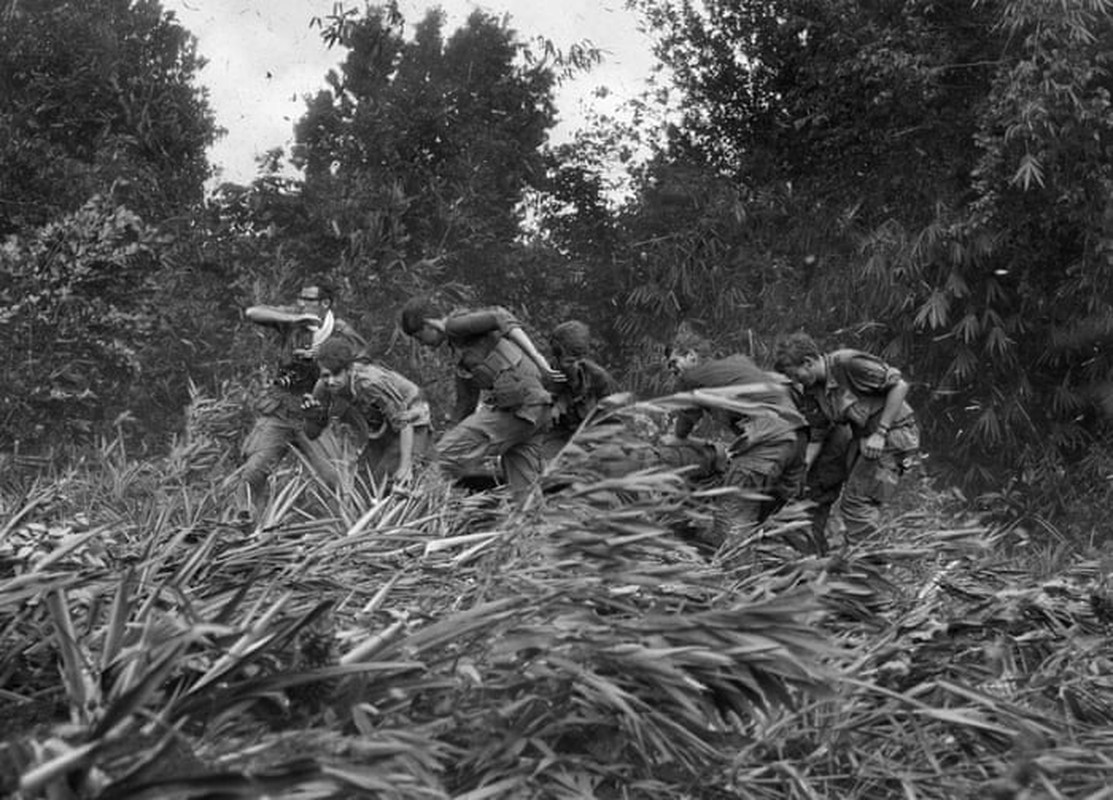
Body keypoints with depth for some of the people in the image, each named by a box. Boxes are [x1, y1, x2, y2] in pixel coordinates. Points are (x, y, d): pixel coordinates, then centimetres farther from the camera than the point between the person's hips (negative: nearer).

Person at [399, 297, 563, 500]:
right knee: (525, 490, 7)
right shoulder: (461, 353, 28)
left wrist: (539, 360, -17)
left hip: (517, 402, -10)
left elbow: (501, 318, -13)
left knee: (447, 453, -6)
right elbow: (466, 401, 32)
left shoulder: (456, 324, 0)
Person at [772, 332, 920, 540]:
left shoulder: (848, 363, -22)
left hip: (893, 435, -9)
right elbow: (820, 431, 11)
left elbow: (900, 385, -21)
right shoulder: (815, 387, 3)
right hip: (865, 437, 9)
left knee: (856, 504, -10)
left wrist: (880, 433, -21)